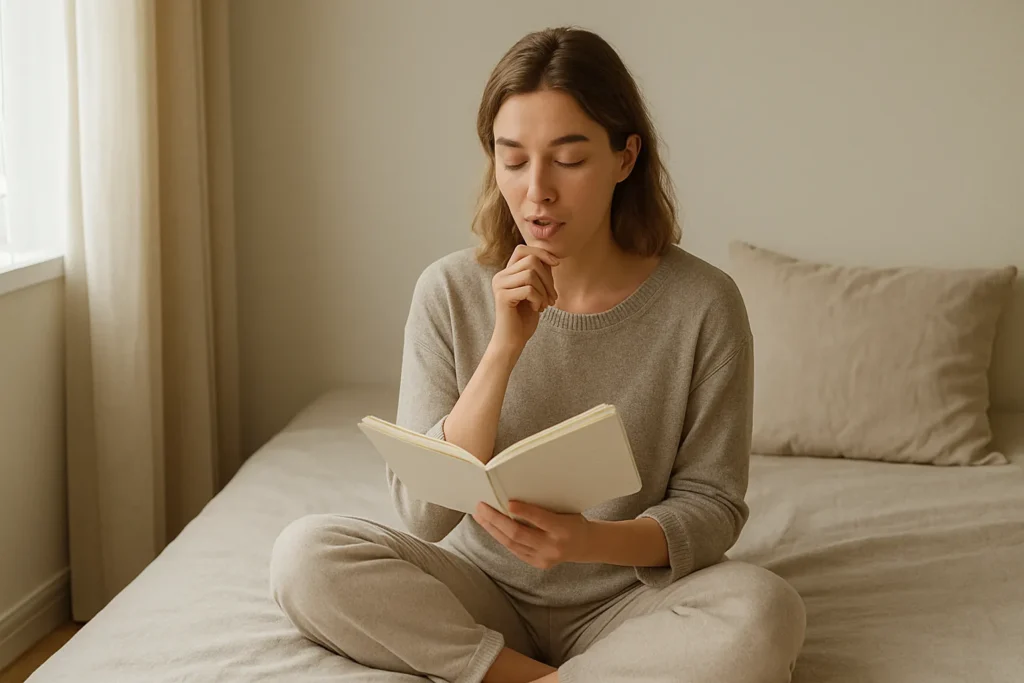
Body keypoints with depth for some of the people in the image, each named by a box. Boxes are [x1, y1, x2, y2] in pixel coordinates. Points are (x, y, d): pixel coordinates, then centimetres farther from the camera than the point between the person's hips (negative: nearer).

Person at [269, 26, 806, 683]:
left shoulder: (703, 303, -10)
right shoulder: (450, 291, -7)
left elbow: (712, 504, -6)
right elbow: (425, 514, -11)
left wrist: (592, 540, -27)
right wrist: (504, 347, -23)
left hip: (627, 599, -1)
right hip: (482, 595, 2)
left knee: (765, 613, -31)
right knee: (305, 553, -23)